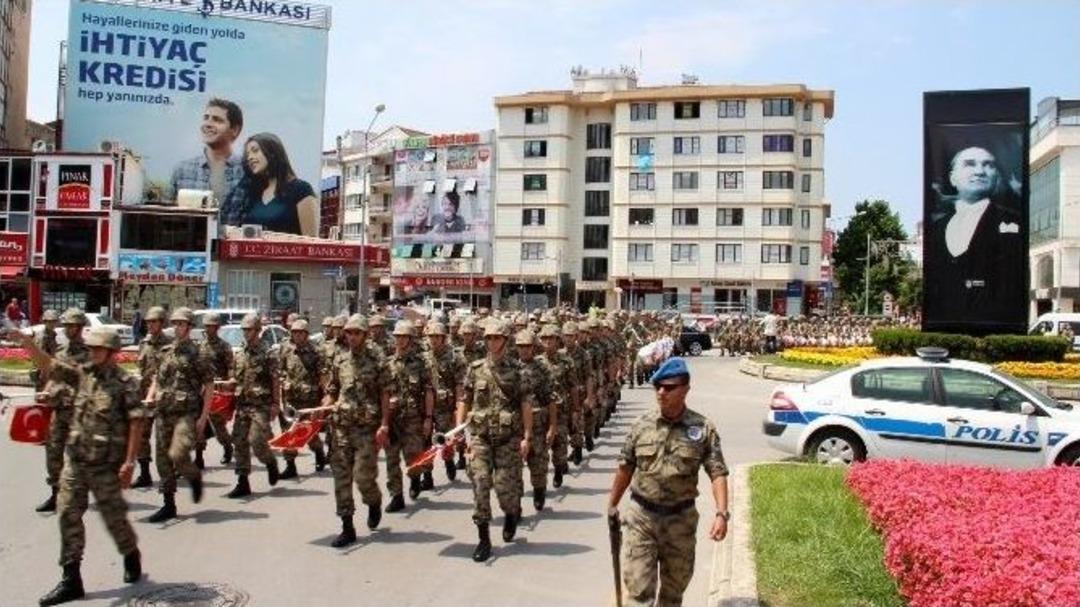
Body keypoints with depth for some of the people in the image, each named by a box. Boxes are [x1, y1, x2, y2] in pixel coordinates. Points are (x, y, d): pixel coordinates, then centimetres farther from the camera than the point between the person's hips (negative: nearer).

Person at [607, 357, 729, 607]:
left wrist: (721, 513, -23)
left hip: (681, 520, 0)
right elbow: (625, 468, 6)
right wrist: (612, 505, 11)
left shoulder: (703, 429, -8)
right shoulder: (641, 425, -4)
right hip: (641, 516, 0)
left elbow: (718, 473, -11)